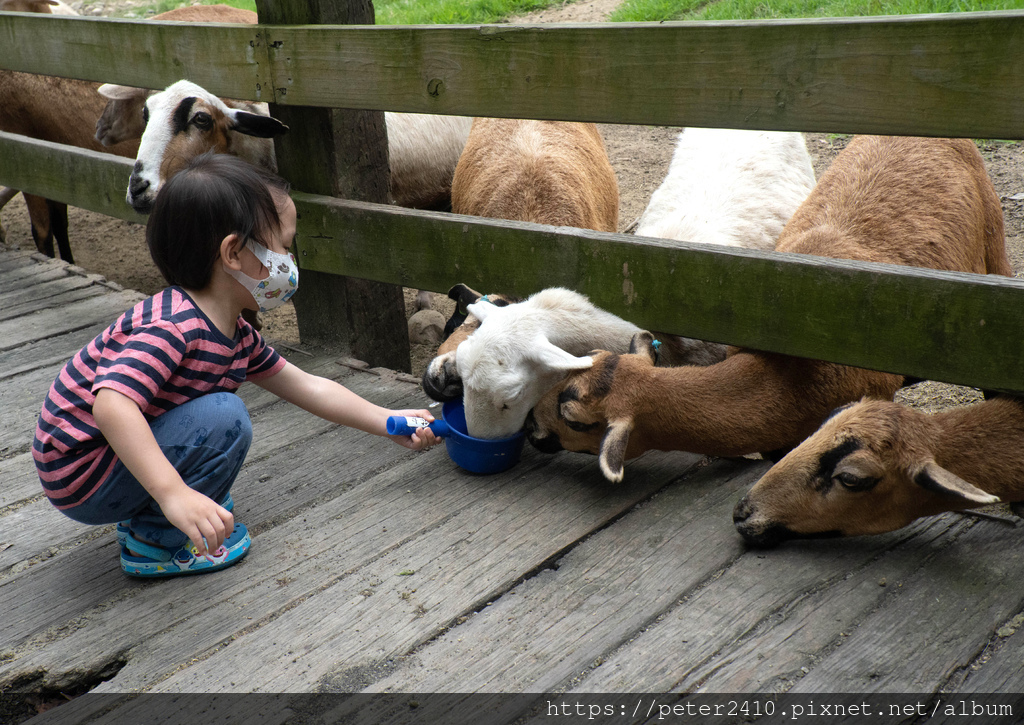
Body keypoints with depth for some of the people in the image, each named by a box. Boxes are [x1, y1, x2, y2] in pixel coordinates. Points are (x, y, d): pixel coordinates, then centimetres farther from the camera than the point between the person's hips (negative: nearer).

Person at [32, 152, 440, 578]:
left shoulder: (234, 334, 4)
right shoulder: (174, 327, -28)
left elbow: (306, 387, 12)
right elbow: (111, 404, -42)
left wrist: (390, 423, 10)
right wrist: (173, 493, -50)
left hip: (121, 458, 10)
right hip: (80, 480, -10)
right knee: (224, 417, -23)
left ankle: (142, 513, 13)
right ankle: (156, 542, -7)